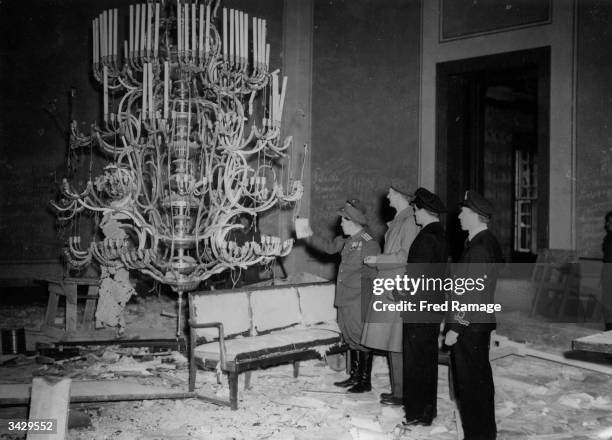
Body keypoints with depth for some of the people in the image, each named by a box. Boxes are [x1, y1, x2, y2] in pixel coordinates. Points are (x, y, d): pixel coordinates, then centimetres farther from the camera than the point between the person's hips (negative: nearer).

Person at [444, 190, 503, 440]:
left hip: (470, 327, -10)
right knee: (479, 380, 18)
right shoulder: (486, 242, 12)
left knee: (471, 384, 1)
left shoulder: (480, 248, -19)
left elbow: (473, 294, -22)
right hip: (479, 324, 10)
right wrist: (456, 323, 17)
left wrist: (456, 328, -18)